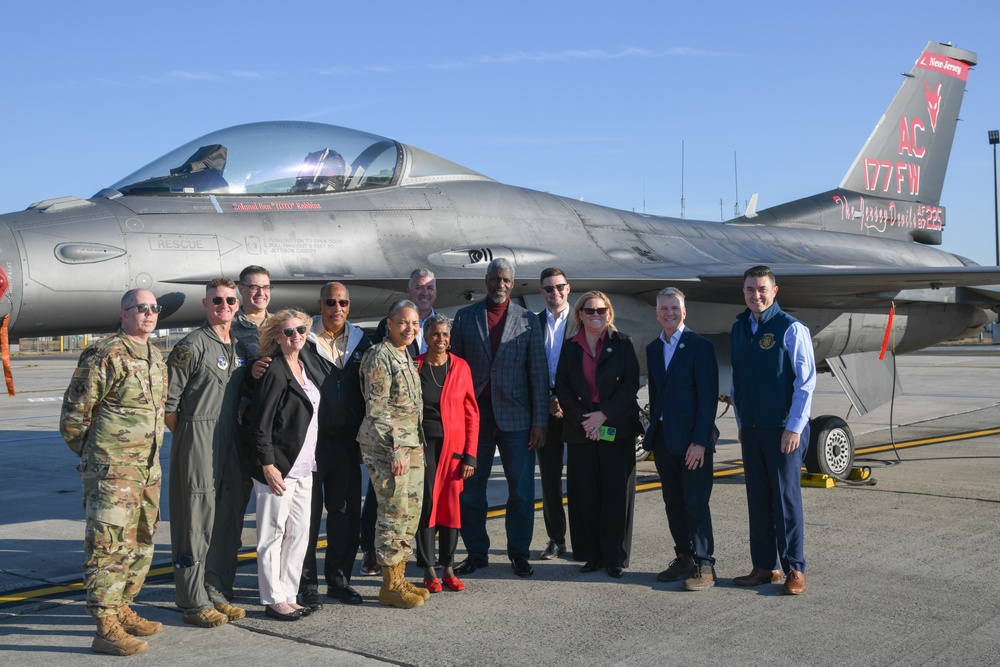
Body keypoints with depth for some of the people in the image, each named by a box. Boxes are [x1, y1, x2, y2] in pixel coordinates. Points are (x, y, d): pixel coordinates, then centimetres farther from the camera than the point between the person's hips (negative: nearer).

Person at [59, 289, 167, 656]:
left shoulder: (156, 357, 13)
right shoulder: (105, 355, -13)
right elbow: (73, 414, -10)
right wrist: (94, 455, 0)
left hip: (148, 469, 8)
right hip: (112, 472, -8)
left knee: (140, 544, 15)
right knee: (110, 546, -6)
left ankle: (121, 610, 29)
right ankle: (106, 627, -1)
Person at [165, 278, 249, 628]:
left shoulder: (239, 348, 14)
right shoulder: (192, 346, -9)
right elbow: (168, 400, -10)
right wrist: (187, 437, -5)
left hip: (230, 445, 7)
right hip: (197, 444, -7)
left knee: (228, 520, 11)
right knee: (196, 522, -2)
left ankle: (219, 594, 22)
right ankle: (195, 603, 5)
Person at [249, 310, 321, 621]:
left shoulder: (304, 368, 13)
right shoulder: (273, 371, -13)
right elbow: (261, 424, -16)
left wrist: (310, 461, 15)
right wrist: (268, 465, -19)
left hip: (303, 467, 9)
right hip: (278, 467, -8)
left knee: (300, 532, 12)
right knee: (273, 533, 2)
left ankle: (289, 596, 21)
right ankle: (273, 599, 11)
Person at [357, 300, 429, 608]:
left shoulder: (406, 357, 15)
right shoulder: (380, 357, -13)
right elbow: (377, 410, -17)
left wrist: (415, 446, 19)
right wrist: (395, 451, -19)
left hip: (412, 444, 9)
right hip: (386, 447, -9)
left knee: (411, 511, 11)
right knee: (394, 512, -5)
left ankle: (399, 577, 21)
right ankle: (390, 586, 5)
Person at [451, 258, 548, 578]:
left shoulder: (528, 321, 5)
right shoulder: (465, 317, 6)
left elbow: (538, 374, 2)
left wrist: (539, 422, -4)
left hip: (515, 416, -1)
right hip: (474, 415, 1)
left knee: (521, 489, 3)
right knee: (470, 489, 7)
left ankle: (519, 552, 16)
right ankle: (476, 552, 19)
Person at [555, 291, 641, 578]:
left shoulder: (622, 344, 3)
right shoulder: (570, 347, 9)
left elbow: (631, 384, -4)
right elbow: (562, 388, 4)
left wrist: (604, 415, -12)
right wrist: (584, 420, -8)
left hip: (617, 430, -2)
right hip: (581, 432, 2)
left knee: (616, 493, -1)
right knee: (585, 494, 3)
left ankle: (614, 557, 7)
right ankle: (591, 555, 13)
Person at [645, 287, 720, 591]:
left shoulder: (700, 346, -8)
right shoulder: (653, 348, 12)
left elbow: (709, 397, -11)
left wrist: (699, 441, -16)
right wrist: (653, 433, 11)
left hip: (692, 439, -6)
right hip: (663, 438, 6)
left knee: (696, 504, -3)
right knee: (673, 503, 11)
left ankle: (704, 565, 5)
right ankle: (684, 558, 22)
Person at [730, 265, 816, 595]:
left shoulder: (791, 329, -8)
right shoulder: (739, 328, 10)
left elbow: (806, 380, -10)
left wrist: (794, 428, -14)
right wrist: (740, 422, 13)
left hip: (784, 430, -6)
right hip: (751, 430, 6)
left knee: (786, 499, -2)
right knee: (758, 500, 10)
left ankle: (795, 569, 9)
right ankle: (763, 567, 18)